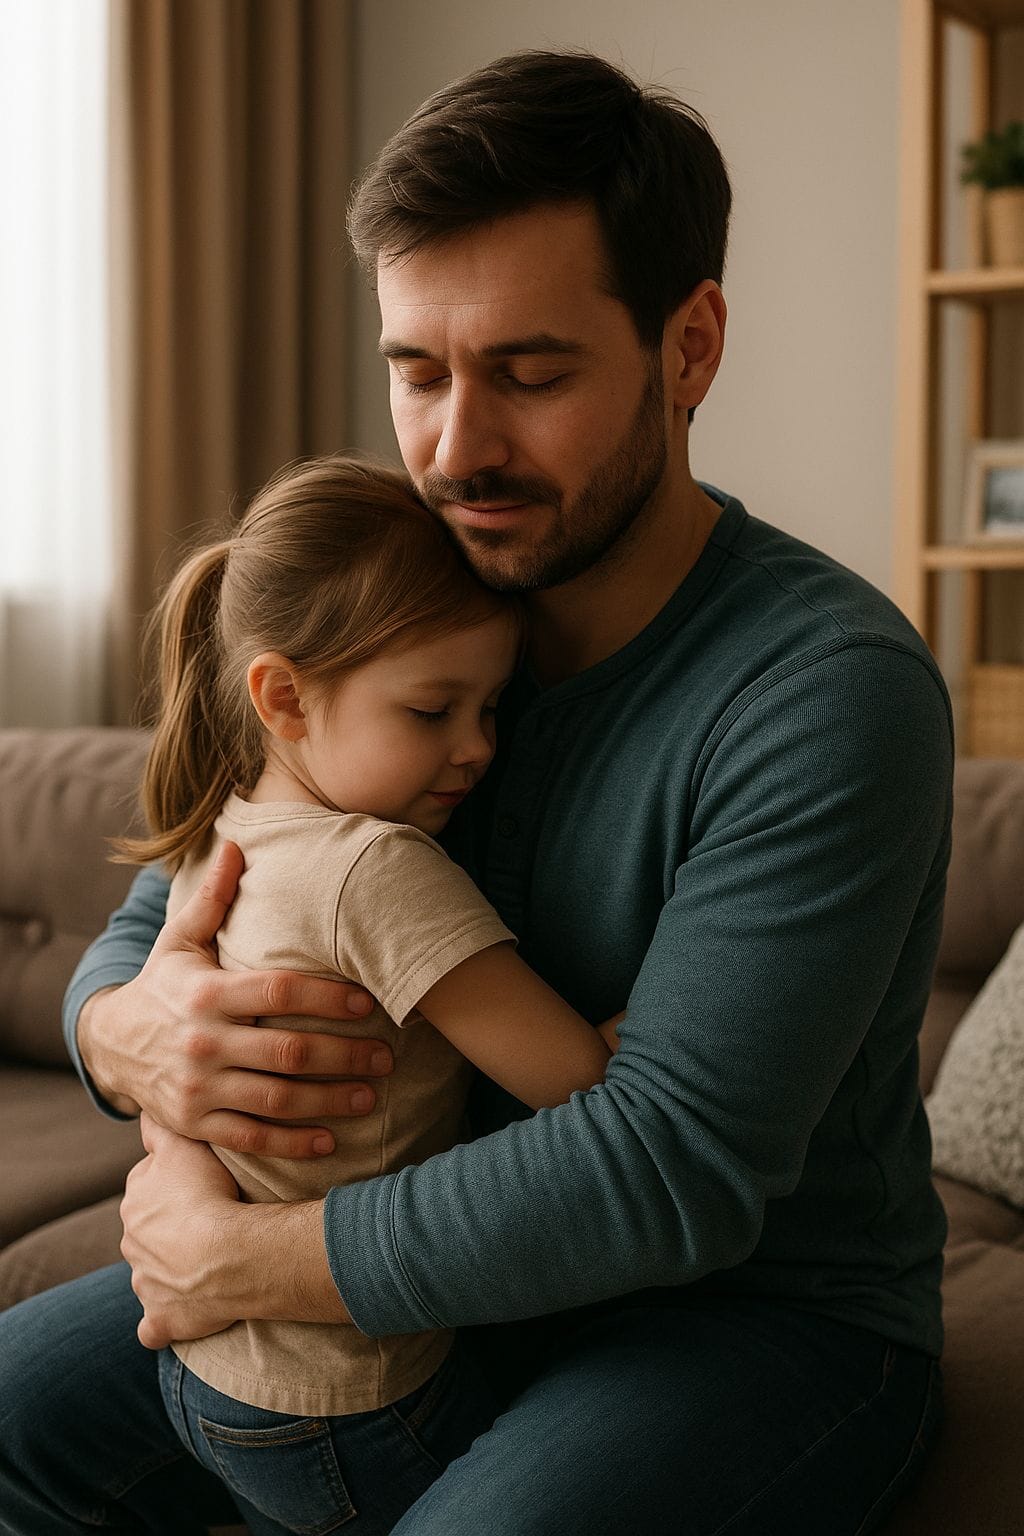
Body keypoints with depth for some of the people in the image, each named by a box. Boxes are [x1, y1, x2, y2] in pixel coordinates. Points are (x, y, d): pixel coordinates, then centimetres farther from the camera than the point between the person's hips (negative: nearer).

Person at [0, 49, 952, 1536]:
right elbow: (144, 934, 2)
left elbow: (672, 1165, -31)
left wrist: (238, 1260, -23)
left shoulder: (831, 690, -25)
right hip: (473, 1265, 6)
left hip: (777, 1315, -6)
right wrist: (128, 1034, -24)